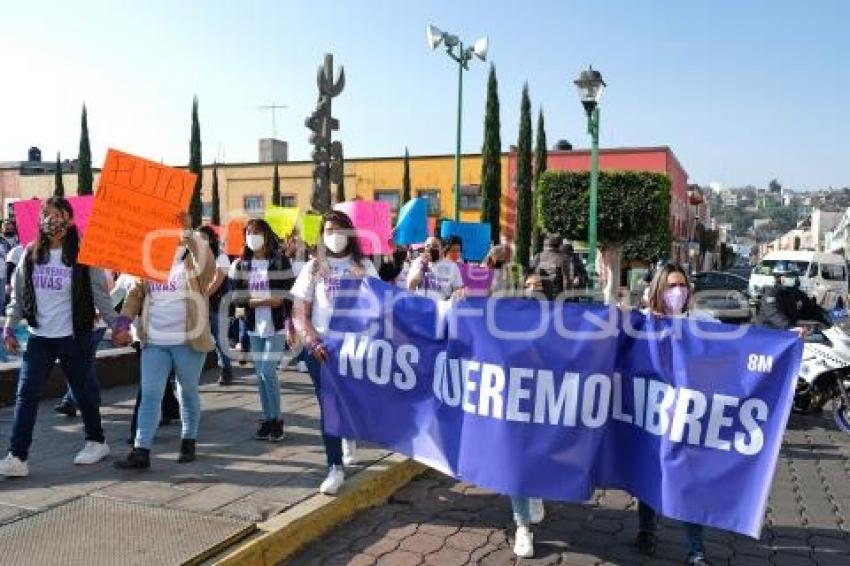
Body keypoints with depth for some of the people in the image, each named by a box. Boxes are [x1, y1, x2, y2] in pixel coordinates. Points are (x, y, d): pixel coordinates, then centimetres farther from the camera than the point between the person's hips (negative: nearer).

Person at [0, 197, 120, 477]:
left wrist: (115, 324, -8)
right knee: (26, 394, -3)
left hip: (75, 337, -3)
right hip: (39, 337, 4)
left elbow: (100, 294, -4)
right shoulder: (30, 254, 5)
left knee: (82, 391, 10)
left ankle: (96, 441, 29)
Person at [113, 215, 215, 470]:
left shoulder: (194, 263, -2)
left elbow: (206, 263, -26)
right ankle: (141, 451, 0)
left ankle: (188, 442, 27)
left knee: (188, 394, 11)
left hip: (188, 342, -3)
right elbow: (135, 294, 11)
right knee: (149, 395, -1)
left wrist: (187, 232, -31)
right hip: (154, 342, 3)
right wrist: (124, 324, -3)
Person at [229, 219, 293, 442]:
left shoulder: (280, 261, -2)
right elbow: (237, 297, 0)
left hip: (277, 326, -4)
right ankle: (267, 420, 18)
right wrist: (262, 301, -16)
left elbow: (290, 295, -2)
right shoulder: (241, 264, 7)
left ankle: (277, 419, 4)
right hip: (254, 326, 4)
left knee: (268, 371, -11)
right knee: (260, 373, 7)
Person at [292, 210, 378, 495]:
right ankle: (335, 467, 3)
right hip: (321, 346, -1)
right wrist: (313, 342, -15)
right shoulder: (313, 268, 6)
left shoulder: (364, 266, 8)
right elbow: (300, 315, 2)